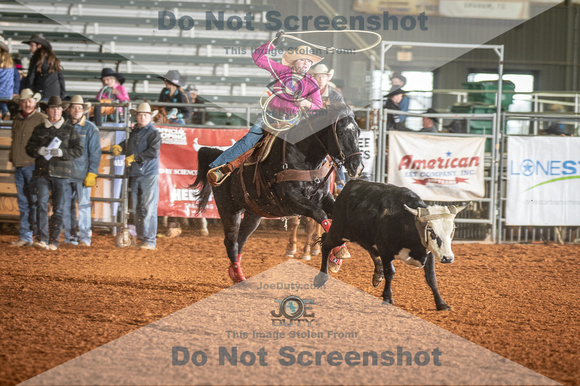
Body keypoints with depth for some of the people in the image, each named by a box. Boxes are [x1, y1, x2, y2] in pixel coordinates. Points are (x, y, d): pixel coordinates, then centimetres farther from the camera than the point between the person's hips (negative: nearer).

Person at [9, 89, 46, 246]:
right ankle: (25, 237, 12)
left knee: (35, 201, -7)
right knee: (23, 203, 8)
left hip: (34, 165, -6)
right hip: (19, 166, 6)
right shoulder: (16, 119, 15)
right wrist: (12, 157, 20)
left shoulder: (41, 119, -4)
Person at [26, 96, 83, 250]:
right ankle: (43, 239, -11)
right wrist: (38, 151, -11)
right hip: (42, 172, 1)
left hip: (61, 174, -1)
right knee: (42, 206, -9)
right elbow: (29, 148, 12)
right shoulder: (39, 129, 11)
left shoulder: (70, 130, 5)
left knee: (59, 209, 1)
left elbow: (78, 150, 0)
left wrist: (62, 152, -15)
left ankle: (54, 241, 9)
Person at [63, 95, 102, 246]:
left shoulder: (91, 129, 0)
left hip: (82, 174, -4)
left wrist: (92, 173, -9)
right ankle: (70, 237, 12)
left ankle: (85, 237, 1)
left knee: (83, 204, -4)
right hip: (65, 173, 4)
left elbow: (95, 153, -2)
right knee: (66, 206, 4)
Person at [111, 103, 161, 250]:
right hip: (134, 175, 7)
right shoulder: (134, 132, 14)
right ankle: (140, 237, 18)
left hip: (149, 175, -7)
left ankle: (150, 240, -9)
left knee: (148, 208, -9)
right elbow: (128, 145, 28)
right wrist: (119, 147, 5)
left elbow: (153, 152, -18)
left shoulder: (154, 133, -7)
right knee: (137, 209, 10)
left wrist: (134, 157, -16)